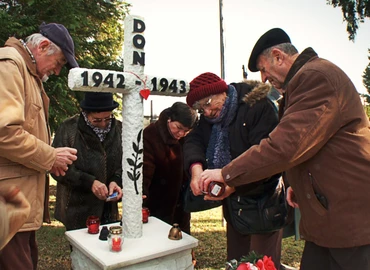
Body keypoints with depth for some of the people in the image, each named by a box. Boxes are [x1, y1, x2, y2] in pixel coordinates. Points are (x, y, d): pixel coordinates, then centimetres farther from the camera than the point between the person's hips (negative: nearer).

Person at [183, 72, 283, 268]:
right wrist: (196, 167, -27)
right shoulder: (208, 117, 7)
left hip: (262, 198, -6)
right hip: (232, 202, 7)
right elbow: (193, 141, -6)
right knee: (235, 260, 16)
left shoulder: (258, 106, -17)